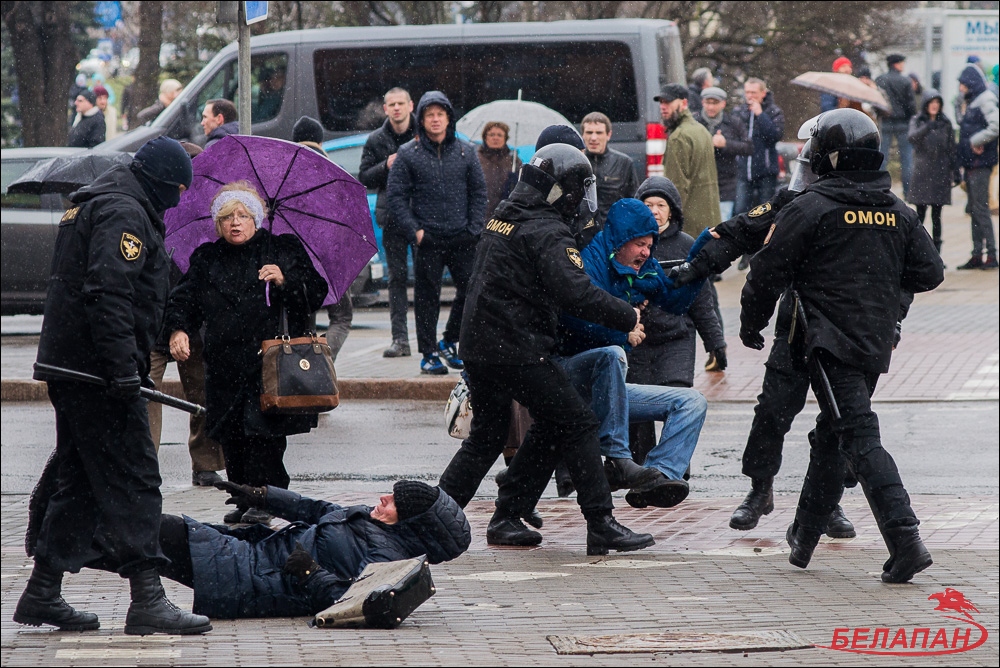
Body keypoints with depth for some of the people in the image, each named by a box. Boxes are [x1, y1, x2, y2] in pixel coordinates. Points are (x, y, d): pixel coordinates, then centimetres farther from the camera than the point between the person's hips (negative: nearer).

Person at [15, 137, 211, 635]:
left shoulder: (92, 206, 21)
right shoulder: (124, 214, -13)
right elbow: (108, 293, -24)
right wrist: (124, 370, -27)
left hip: (69, 368, 11)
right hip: (95, 369, -11)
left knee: (79, 480, 14)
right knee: (133, 479, -10)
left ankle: (42, 593, 18)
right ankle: (146, 598, -13)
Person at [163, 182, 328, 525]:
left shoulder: (283, 250, 8)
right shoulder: (206, 259, 15)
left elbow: (317, 292, 6)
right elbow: (185, 298, 12)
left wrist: (285, 281, -12)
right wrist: (178, 329, -8)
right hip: (224, 365, 3)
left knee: (263, 430, -10)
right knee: (231, 436, 0)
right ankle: (243, 498, 12)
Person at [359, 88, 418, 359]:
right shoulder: (376, 141, 9)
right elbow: (364, 178, 8)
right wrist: (385, 166, -9)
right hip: (392, 216, 2)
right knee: (397, 277, 2)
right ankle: (400, 338, 2)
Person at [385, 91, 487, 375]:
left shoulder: (465, 151, 8)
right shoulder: (408, 154, 1)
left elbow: (478, 192, 11)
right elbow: (396, 195, 0)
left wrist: (474, 229, 1)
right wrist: (413, 231, -9)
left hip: (462, 238, 2)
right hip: (427, 239, -2)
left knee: (470, 290, 3)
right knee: (427, 297, 1)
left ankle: (449, 342, 22)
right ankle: (429, 354, 9)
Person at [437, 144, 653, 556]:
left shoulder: (502, 218, 13)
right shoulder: (546, 233, -14)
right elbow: (576, 294, -24)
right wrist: (628, 318, -13)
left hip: (477, 345, 9)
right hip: (517, 349, -9)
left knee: (486, 436, 20)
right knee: (577, 426, -2)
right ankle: (601, 526, -4)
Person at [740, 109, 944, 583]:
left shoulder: (810, 208, -8)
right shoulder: (897, 213, 9)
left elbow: (769, 272, -4)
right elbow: (929, 273, 10)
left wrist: (751, 324, 12)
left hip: (829, 343, -6)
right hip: (876, 344, 6)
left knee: (859, 438, -12)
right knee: (831, 437, 20)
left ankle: (906, 541, -26)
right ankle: (804, 537, 31)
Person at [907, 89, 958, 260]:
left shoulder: (945, 123, 8)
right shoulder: (917, 121, 3)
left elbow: (951, 150, 10)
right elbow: (911, 138, -16)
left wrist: (956, 172, 5)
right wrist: (927, 127, -32)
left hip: (940, 173, 2)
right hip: (922, 173, -1)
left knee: (936, 215, 3)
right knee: (920, 214, -3)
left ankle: (936, 254, 6)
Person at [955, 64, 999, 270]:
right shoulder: (971, 104, 16)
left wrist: (976, 141, -17)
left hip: (980, 163, -10)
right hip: (970, 164, 10)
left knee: (980, 209, -10)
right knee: (974, 210, 11)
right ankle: (977, 255, 15)